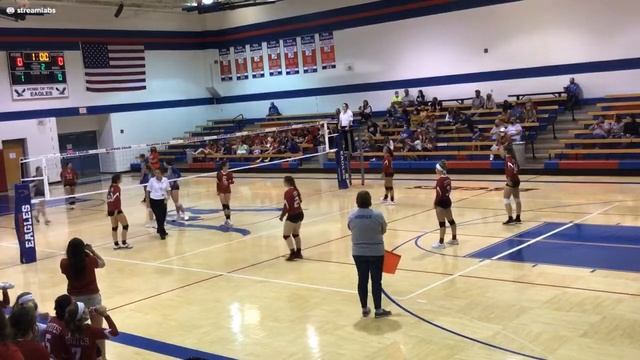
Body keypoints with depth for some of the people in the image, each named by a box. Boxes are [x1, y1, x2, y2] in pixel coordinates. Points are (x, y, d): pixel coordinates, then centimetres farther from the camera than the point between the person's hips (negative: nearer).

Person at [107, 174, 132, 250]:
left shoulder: (110, 187, 11)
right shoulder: (117, 187, -14)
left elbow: (108, 199, 15)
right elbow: (116, 199, -22)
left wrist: (108, 210, 21)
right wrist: (117, 210, -25)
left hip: (110, 209, 9)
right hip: (116, 210, -9)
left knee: (114, 227, 12)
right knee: (125, 225, 1)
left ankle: (116, 244, 15)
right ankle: (124, 243, 3)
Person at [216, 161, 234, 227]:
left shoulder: (230, 173, -4)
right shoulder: (219, 173, -5)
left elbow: (231, 181, -4)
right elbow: (217, 183, 0)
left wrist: (231, 182, -27)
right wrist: (217, 191, -3)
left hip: (227, 190, 0)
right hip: (221, 191, 0)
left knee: (227, 205, 1)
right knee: (223, 205, 0)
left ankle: (228, 219, 4)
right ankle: (227, 219, 6)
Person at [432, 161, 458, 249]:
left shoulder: (440, 180, -20)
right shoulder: (448, 179, 5)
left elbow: (439, 193, -21)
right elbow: (449, 191, 11)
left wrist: (435, 203, -10)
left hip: (441, 203, -9)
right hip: (447, 201, 9)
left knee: (442, 223, -4)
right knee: (450, 220, 19)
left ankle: (441, 243, 2)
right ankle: (454, 239, 33)